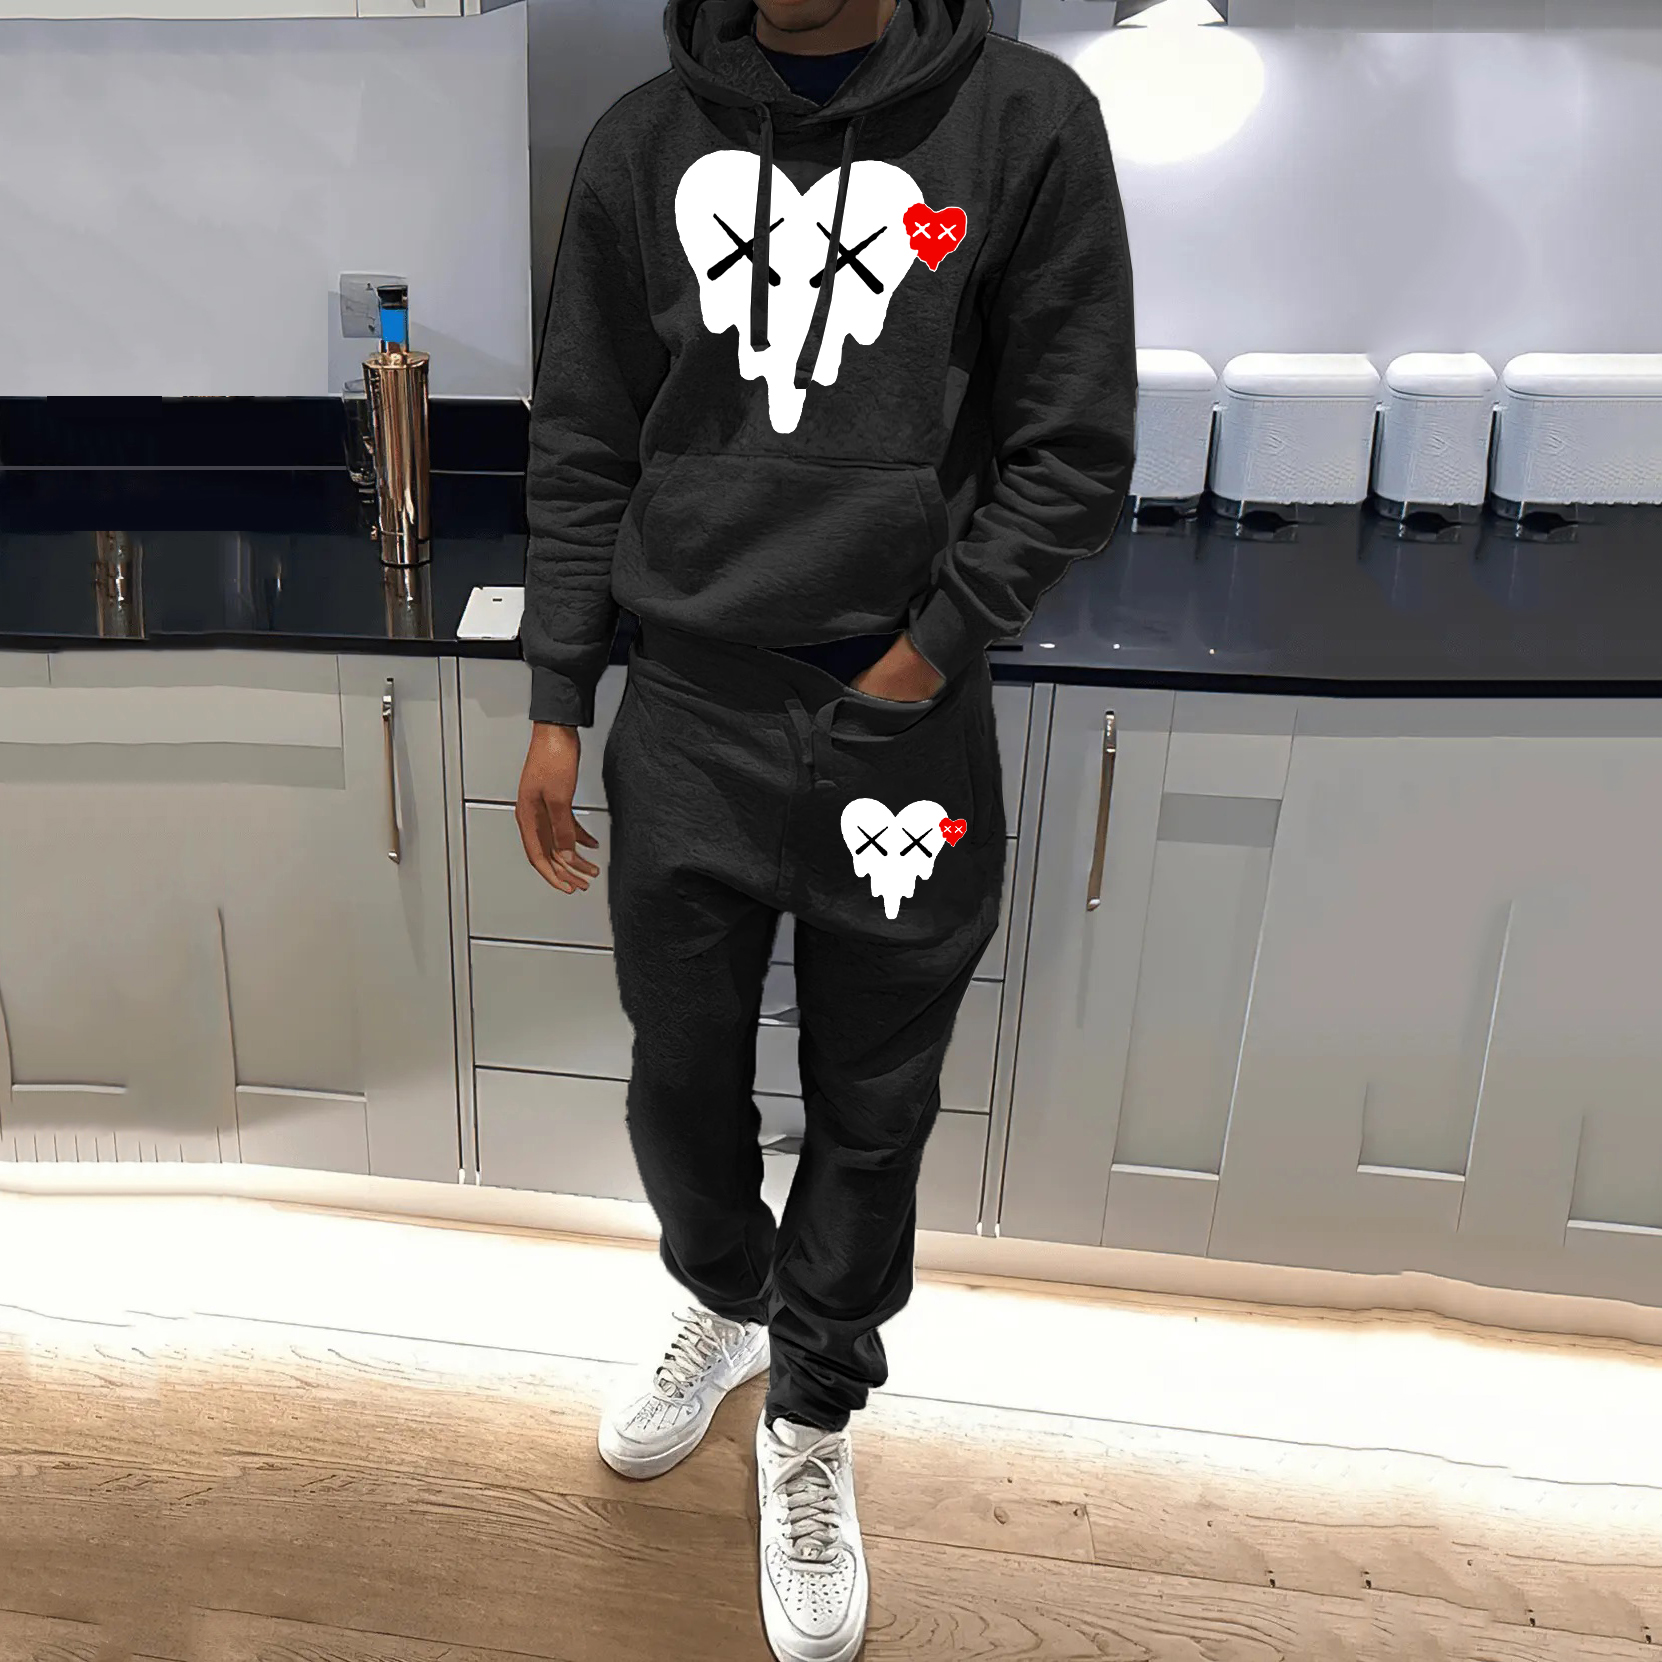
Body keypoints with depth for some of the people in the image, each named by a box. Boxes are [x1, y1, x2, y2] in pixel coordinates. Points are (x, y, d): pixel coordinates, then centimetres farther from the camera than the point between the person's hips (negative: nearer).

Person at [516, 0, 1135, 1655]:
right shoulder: (641, 143, 5)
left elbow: (1076, 449, -4)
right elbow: (581, 460, 7)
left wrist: (923, 656, -10)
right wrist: (555, 709, 4)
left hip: (906, 728, -2)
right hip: (683, 723, 3)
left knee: (868, 1116, 11)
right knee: (680, 1086, 15)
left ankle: (812, 1420, 36)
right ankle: (728, 1302, 47)